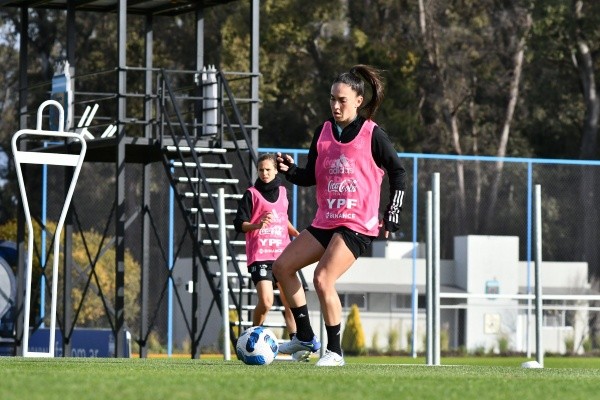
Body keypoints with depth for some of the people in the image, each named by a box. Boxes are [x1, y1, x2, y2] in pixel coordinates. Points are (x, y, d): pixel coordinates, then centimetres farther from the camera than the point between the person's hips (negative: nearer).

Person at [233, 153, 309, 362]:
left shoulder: (282, 191, 15)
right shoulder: (251, 194, 0)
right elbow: (239, 223, -5)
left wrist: (297, 234, 15)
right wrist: (257, 225, -23)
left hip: (282, 254, 5)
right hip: (260, 256, -4)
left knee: (289, 300, -4)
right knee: (266, 301, -17)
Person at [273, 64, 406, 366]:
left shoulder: (372, 135, -6)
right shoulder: (323, 132, 10)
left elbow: (398, 173, 1)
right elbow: (310, 177, 14)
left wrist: (392, 216, -4)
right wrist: (290, 170, -7)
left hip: (358, 225, -7)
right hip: (325, 222, 7)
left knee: (323, 279, -22)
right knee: (282, 267, 3)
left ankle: (335, 351, -9)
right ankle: (305, 337, 14)